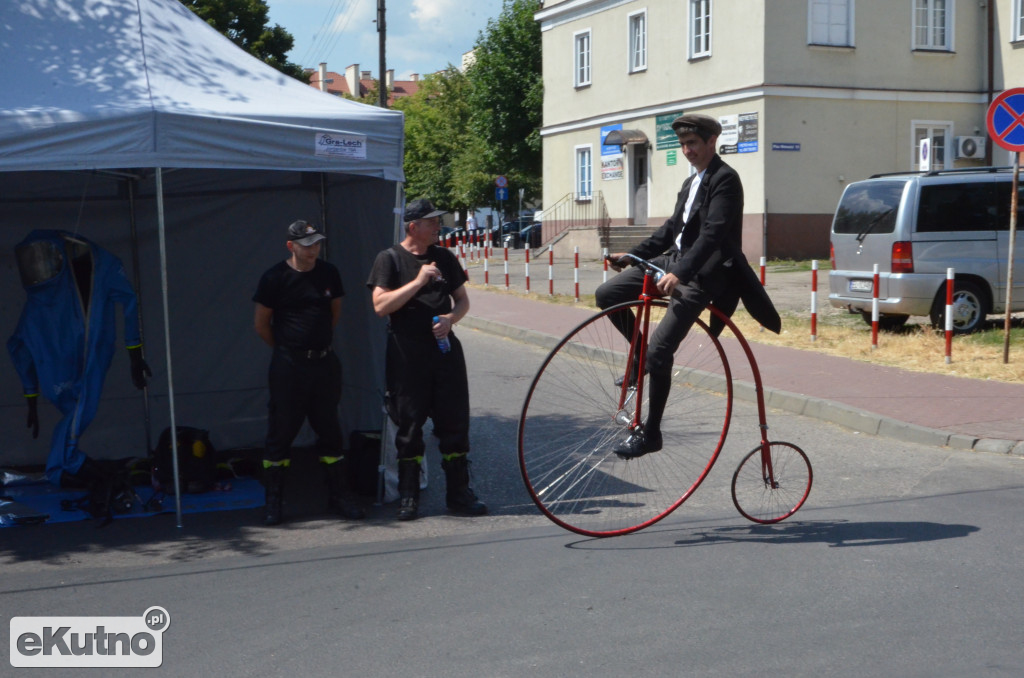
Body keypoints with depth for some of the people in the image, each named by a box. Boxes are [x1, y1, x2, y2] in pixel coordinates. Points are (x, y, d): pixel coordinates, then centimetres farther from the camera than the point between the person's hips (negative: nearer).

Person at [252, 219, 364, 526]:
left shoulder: (329, 273, 5)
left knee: (329, 430, 9)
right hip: (288, 366, -4)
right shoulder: (275, 278, -7)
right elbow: (261, 324, 1)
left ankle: (338, 496, 18)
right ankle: (274, 501, 10)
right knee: (281, 431, 1)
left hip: (325, 362, 4)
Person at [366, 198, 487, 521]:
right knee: (409, 425, 2)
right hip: (407, 353, -4)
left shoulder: (444, 258, 12)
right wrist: (418, 281, -18)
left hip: (445, 348, 4)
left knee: (455, 422, 3)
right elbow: (381, 305, -12)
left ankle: (459, 493, 12)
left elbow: (463, 300, 16)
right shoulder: (390, 259, -1)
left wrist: (450, 318, -6)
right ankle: (408, 497, 12)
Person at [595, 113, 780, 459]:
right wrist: (631, 254, 13)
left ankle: (650, 433, -4)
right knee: (607, 295, -1)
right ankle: (641, 355, 17)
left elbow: (713, 232, -24)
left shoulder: (725, 180, -11)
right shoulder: (691, 182, 18)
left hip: (703, 274, -9)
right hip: (675, 260, 9)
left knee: (659, 351, -17)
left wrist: (679, 273, -36)